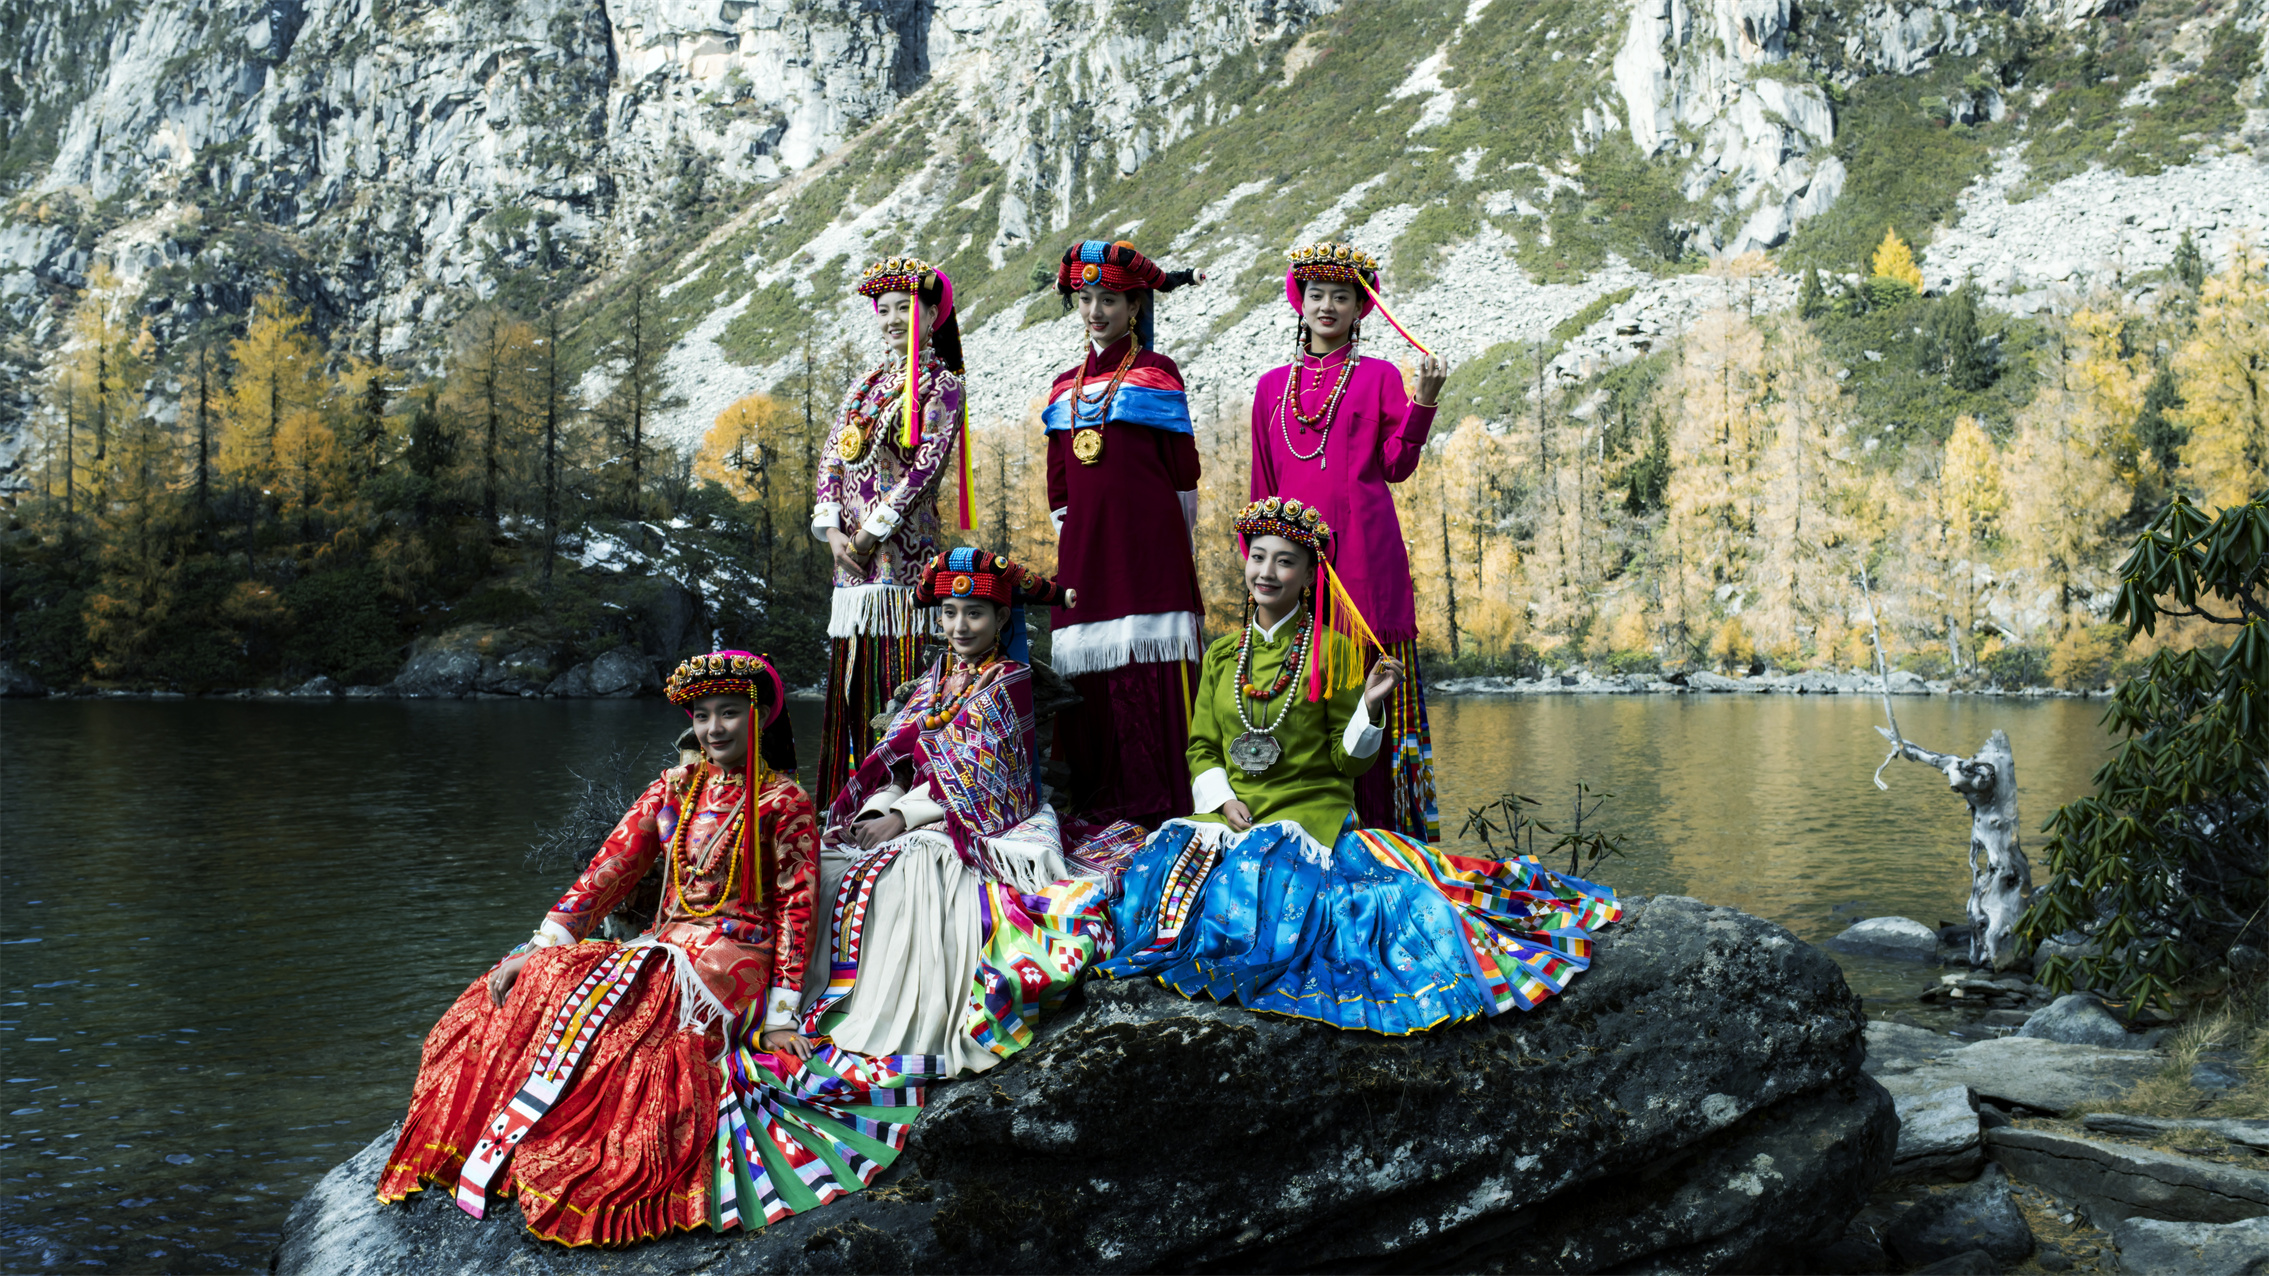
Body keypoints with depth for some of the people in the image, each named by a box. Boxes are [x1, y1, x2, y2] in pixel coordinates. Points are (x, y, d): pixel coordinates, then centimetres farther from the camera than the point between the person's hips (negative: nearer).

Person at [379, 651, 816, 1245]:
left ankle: (506, 1149, -22)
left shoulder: (784, 801, -1)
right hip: (662, 945, 6)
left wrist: (780, 1012, -11)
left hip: (733, 957, -6)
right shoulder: (675, 787, 13)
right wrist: (538, 948, -4)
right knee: (535, 979, -18)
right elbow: (612, 866, 7)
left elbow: (796, 904, -4)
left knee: (598, 1000, -31)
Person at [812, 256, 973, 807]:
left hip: (903, 548, -6)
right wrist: (832, 530, -2)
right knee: (852, 677, 6)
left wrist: (873, 530, -13)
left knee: (898, 672, -9)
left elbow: (926, 466, -10)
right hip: (853, 554, 6)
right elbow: (831, 458, 13)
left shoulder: (941, 384, 1)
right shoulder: (867, 383, 19)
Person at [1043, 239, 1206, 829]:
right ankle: (1097, 807, 7)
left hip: (1148, 546, -4)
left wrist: (1172, 545, 7)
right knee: (1086, 681, 1)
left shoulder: (1157, 373, 5)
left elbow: (1182, 470, 6)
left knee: (1150, 676, -9)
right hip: (1083, 547, 4)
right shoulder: (1065, 386, 18)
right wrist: (1074, 536, 14)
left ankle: (1159, 808, -5)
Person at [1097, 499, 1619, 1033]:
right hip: (1233, 811, 4)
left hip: (1311, 810, -3)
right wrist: (1224, 799, -4)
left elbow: (1349, 760, 2)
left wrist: (1370, 707, -15)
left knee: (1275, 873, -32)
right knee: (1167, 862, -23)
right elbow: (1202, 747, 14)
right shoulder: (1222, 655, 14)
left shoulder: (1334, 650, 2)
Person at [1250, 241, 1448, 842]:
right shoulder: (1273, 385, 17)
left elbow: (1396, 465, 1)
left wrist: (1423, 403, -12)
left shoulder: (1379, 376, 9)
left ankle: (1379, 827, -3)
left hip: (1362, 549, -2)